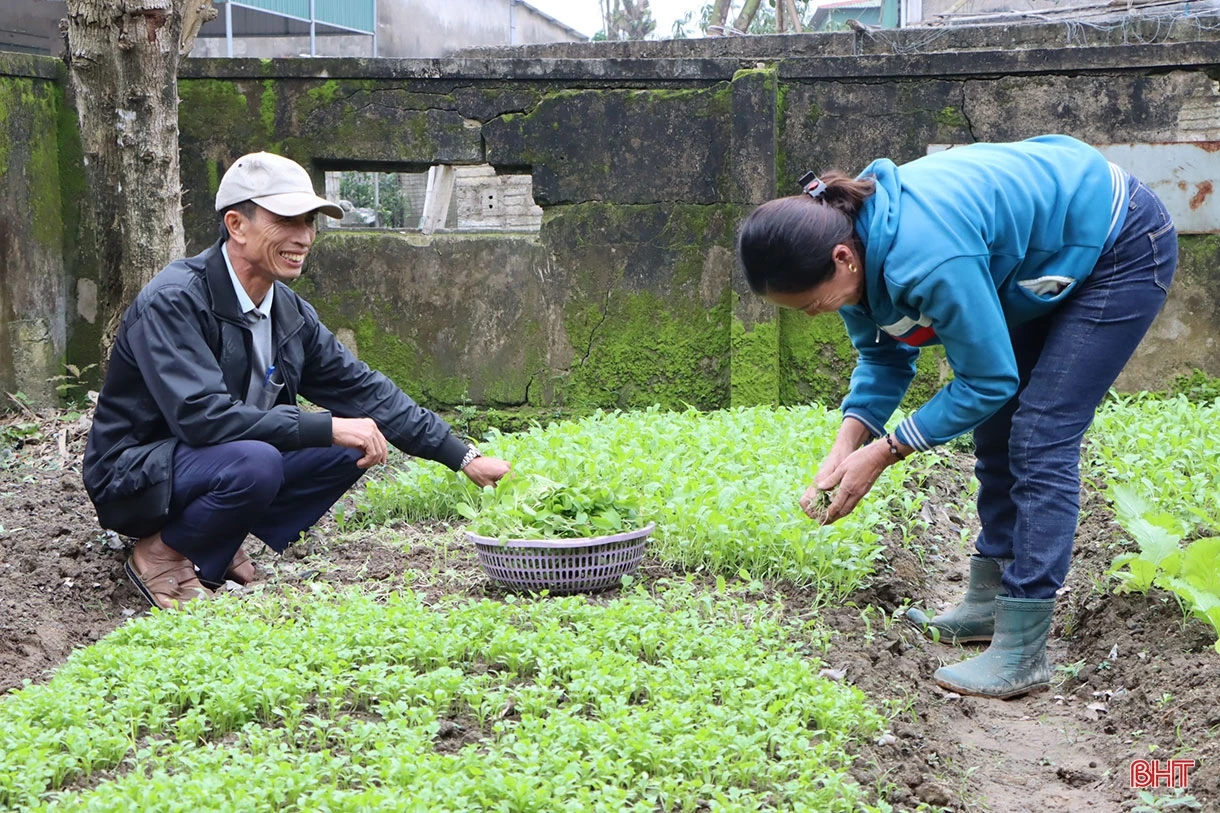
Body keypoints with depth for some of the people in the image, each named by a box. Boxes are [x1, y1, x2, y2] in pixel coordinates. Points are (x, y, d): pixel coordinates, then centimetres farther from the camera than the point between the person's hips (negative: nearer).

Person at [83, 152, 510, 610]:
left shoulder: (290, 313, 1)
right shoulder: (173, 301, -22)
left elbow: (363, 390, 6)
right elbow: (200, 415, -32)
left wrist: (466, 458, 1)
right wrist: (328, 428, -32)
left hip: (226, 462, 8)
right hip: (133, 477, -8)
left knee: (353, 446, -5)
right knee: (253, 463, -35)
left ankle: (218, 552, 1)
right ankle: (163, 553, -7)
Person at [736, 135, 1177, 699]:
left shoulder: (928, 259, -40)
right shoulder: (848, 234, -13)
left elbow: (988, 379, -27)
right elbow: (883, 355, 0)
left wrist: (884, 452, -22)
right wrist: (847, 445, -15)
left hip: (1120, 246, -9)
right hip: (1046, 256, 9)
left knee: (1040, 438, -14)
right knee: (997, 428, 11)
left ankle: (1021, 655, -12)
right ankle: (988, 603, 22)